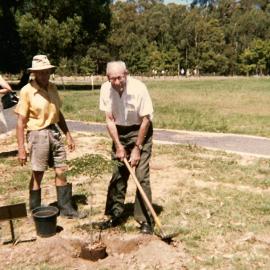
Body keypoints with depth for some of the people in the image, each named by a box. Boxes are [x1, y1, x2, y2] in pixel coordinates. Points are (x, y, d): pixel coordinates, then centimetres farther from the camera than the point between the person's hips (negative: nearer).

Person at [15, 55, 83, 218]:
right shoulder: (27, 91, -13)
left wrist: (68, 135, 14)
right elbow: (21, 121, -12)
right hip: (37, 134, -6)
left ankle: (66, 208, 23)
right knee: (37, 174, 7)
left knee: (61, 171, 9)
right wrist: (21, 148, -14)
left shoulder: (52, 88, 5)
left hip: (54, 132, 6)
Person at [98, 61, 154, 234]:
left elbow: (145, 120, -18)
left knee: (142, 176, -8)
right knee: (118, 174, 7)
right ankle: (116, 215, 20)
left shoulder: (138, 88, -24)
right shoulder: (106, 89, -13)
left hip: (140, 131, -4)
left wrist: (137, 148, -15)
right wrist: (118, 146, -10)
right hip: (119, 133, 4)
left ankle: (145, 220, 1)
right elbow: (110, 120, -6)